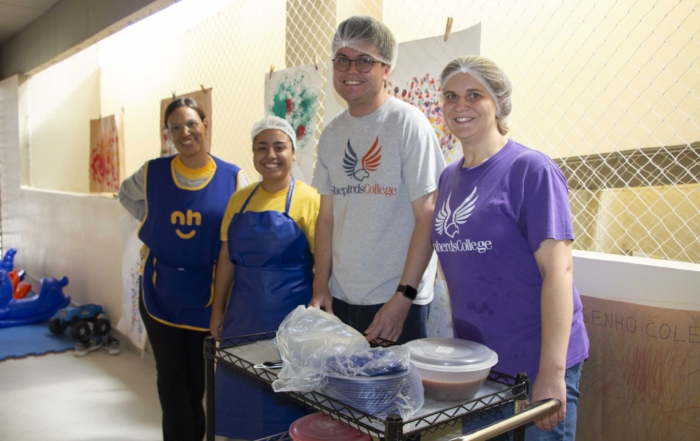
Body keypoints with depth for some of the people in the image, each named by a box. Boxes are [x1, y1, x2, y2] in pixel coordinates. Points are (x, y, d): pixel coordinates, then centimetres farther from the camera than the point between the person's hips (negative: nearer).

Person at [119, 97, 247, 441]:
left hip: (207, 295, -1)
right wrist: (156, 224, 3)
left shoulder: (233, 178, -9)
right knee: (171, 379, 9)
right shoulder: (152, 173, -4)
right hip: (161, 293, 1)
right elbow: (126, 195, 18)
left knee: (198, 379, 14)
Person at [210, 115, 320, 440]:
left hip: (289, 315, -5)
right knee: (242, 393, 15)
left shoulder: (309, 200, -8)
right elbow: (226, 259, 12)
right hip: (243, 315, 5)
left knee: (285, 399, 6)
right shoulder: (239, 200, 8)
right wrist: (218, 309, 11)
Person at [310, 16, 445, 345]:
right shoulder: (332, 133, 8)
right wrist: (320, 285, 4)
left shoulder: (408, 123, -10)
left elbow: (427, 218, -13)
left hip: (396, 302, -5)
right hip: (340, 298, 5)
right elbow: (327, 216, 11)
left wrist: (403, 297, -16)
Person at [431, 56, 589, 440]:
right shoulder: (449, 177, 6)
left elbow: (558, 269, -17)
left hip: (535, 362, -6)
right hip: (473, 359, 6)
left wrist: (552, 373, -20)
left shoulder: (530, 169, -13)